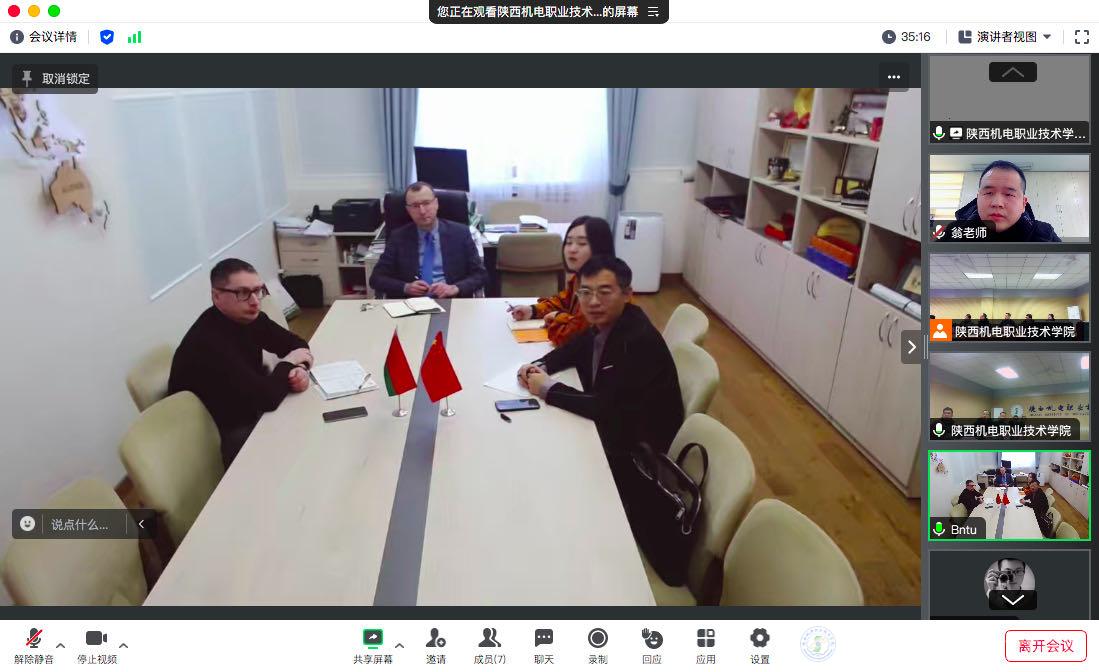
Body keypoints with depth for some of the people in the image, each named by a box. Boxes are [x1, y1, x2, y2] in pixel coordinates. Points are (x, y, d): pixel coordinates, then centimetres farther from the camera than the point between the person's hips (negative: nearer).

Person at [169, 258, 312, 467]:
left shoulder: (249, 317, -5)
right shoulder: (207, 342, -32)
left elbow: (296, 343, 6)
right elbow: (267, 397, -36)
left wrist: (300, 368, -17)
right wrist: (288, 364, -17)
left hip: (250, 414, 8)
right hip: (220, 438, -8)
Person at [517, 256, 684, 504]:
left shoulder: (641, 341, -29)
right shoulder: (604, 324, -4)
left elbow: (606, 408, -31)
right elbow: (573, 349, 16)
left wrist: (549, 388, -20)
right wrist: (541, 365, -4)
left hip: (636, 457, -7)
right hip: (610, 431, 7)